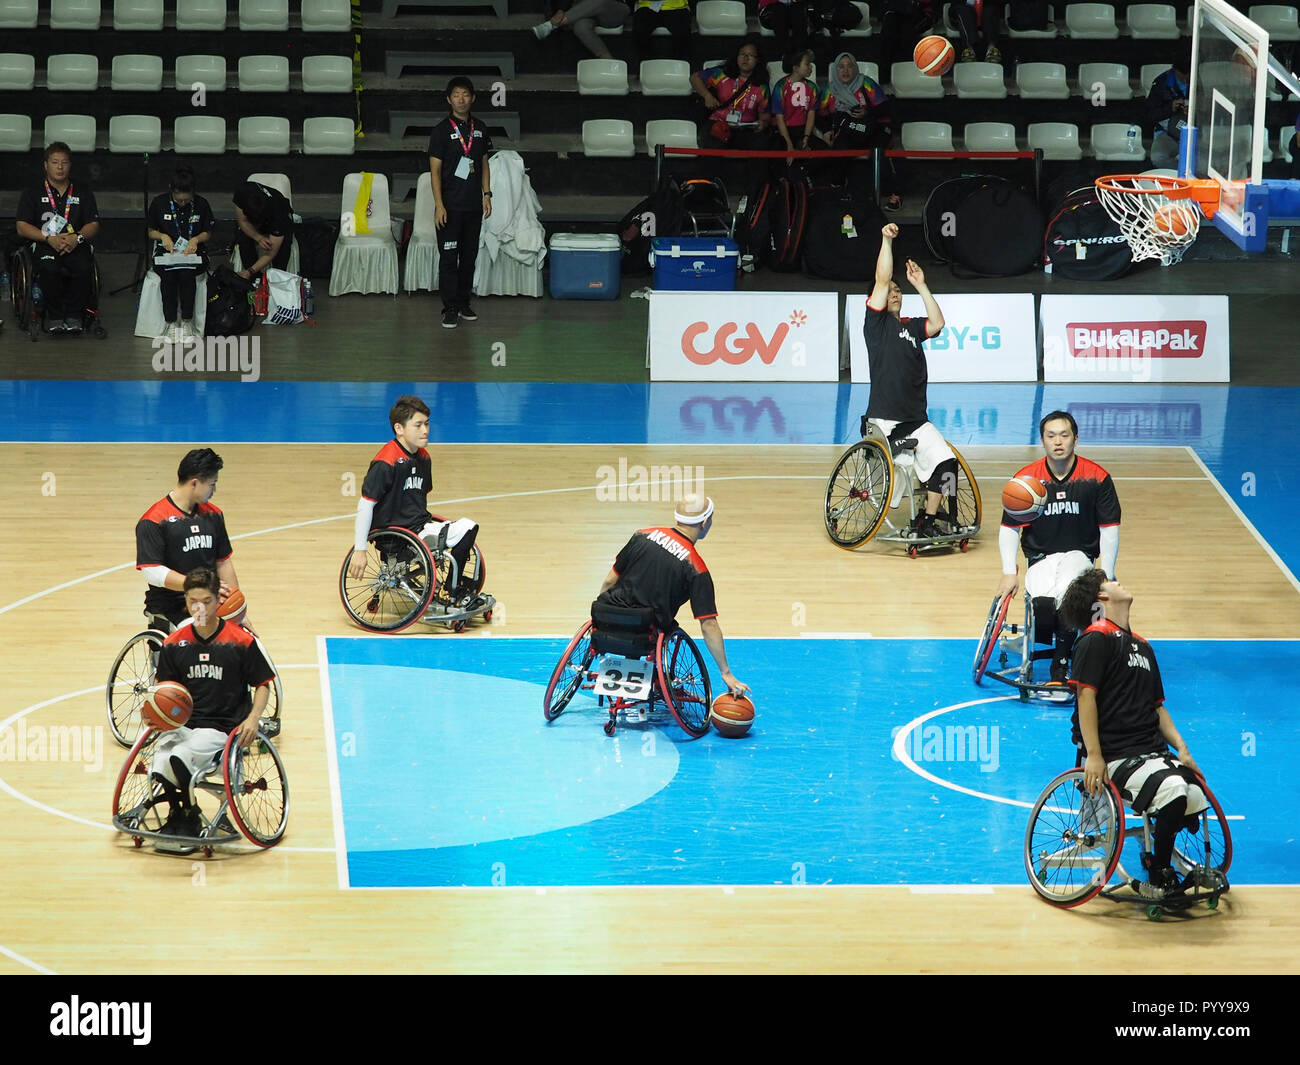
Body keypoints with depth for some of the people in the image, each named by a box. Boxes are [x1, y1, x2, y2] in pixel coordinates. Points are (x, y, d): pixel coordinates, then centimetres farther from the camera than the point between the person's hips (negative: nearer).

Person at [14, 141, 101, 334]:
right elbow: (22, 227, 2)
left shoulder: (82, 192, 18)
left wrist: (78, 238, -13)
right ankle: (55, 317, -19)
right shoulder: (33, 192, 12)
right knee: (49, 268, -37)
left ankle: (74, 316, -16)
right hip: (45, 246, -1)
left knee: (83, 267, -34)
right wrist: (50, 239, -14)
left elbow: (93, 225, 10)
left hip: (76, 246, 1)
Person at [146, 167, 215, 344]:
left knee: (186, 274, -35)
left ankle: (187, 321, -19)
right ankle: (171, 323, -21)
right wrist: (162, 236, -10)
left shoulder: (201, 204, 1)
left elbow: (208, 233, 12)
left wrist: (196, 239, -10)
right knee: (168, 275, -34)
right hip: (166, 250, 0)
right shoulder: (159, 203, 1)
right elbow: (151, 231, 12)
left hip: (193, 251, 0)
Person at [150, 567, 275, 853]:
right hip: (182, 722, 4)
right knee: (159, 766, -25)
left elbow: (263, 684, 4)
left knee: (179, 757, -30)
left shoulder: (240, 641, -3)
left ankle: (187, 820, -3)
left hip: (223, 726, -4)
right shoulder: (174, 643, 6)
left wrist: (253, 718, -12)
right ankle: (177, 813, 7)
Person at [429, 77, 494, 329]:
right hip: (450, 206, -5)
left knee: (469, 256, 10)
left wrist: (487, 195, 6)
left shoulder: (479, 129, 9)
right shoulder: (441, 131, -6)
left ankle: (464, 304, 19)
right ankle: (450, 309, -1)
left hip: (474, 205, 5)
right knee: (448, 258, -4)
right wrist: (439, 205, -14)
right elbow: (435, 170, -8)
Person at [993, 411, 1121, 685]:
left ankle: (1061, 663, -16)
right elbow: (1009, 528, 5)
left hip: (1080, 554, -1)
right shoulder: (1025, 478, -3)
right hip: (1040, 557, 1)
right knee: (1042, 599, -32)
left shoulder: (1097, 477, -5)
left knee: (1066, 592, -34)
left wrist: (1107, 576, -5)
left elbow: (1109, 529, 1)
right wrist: (1009, 573, -4)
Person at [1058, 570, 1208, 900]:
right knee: (1173, 790, -30)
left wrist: (1181, 749, 10)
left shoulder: (1141, 645, 23)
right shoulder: (1097, 638, -4)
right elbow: (1086, 694, -12)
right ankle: (1158, 881, -15)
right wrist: (1093, 755, -20)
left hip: (1152, 749, 8)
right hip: (1115, 753, -8)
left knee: (1196, 800, -15)